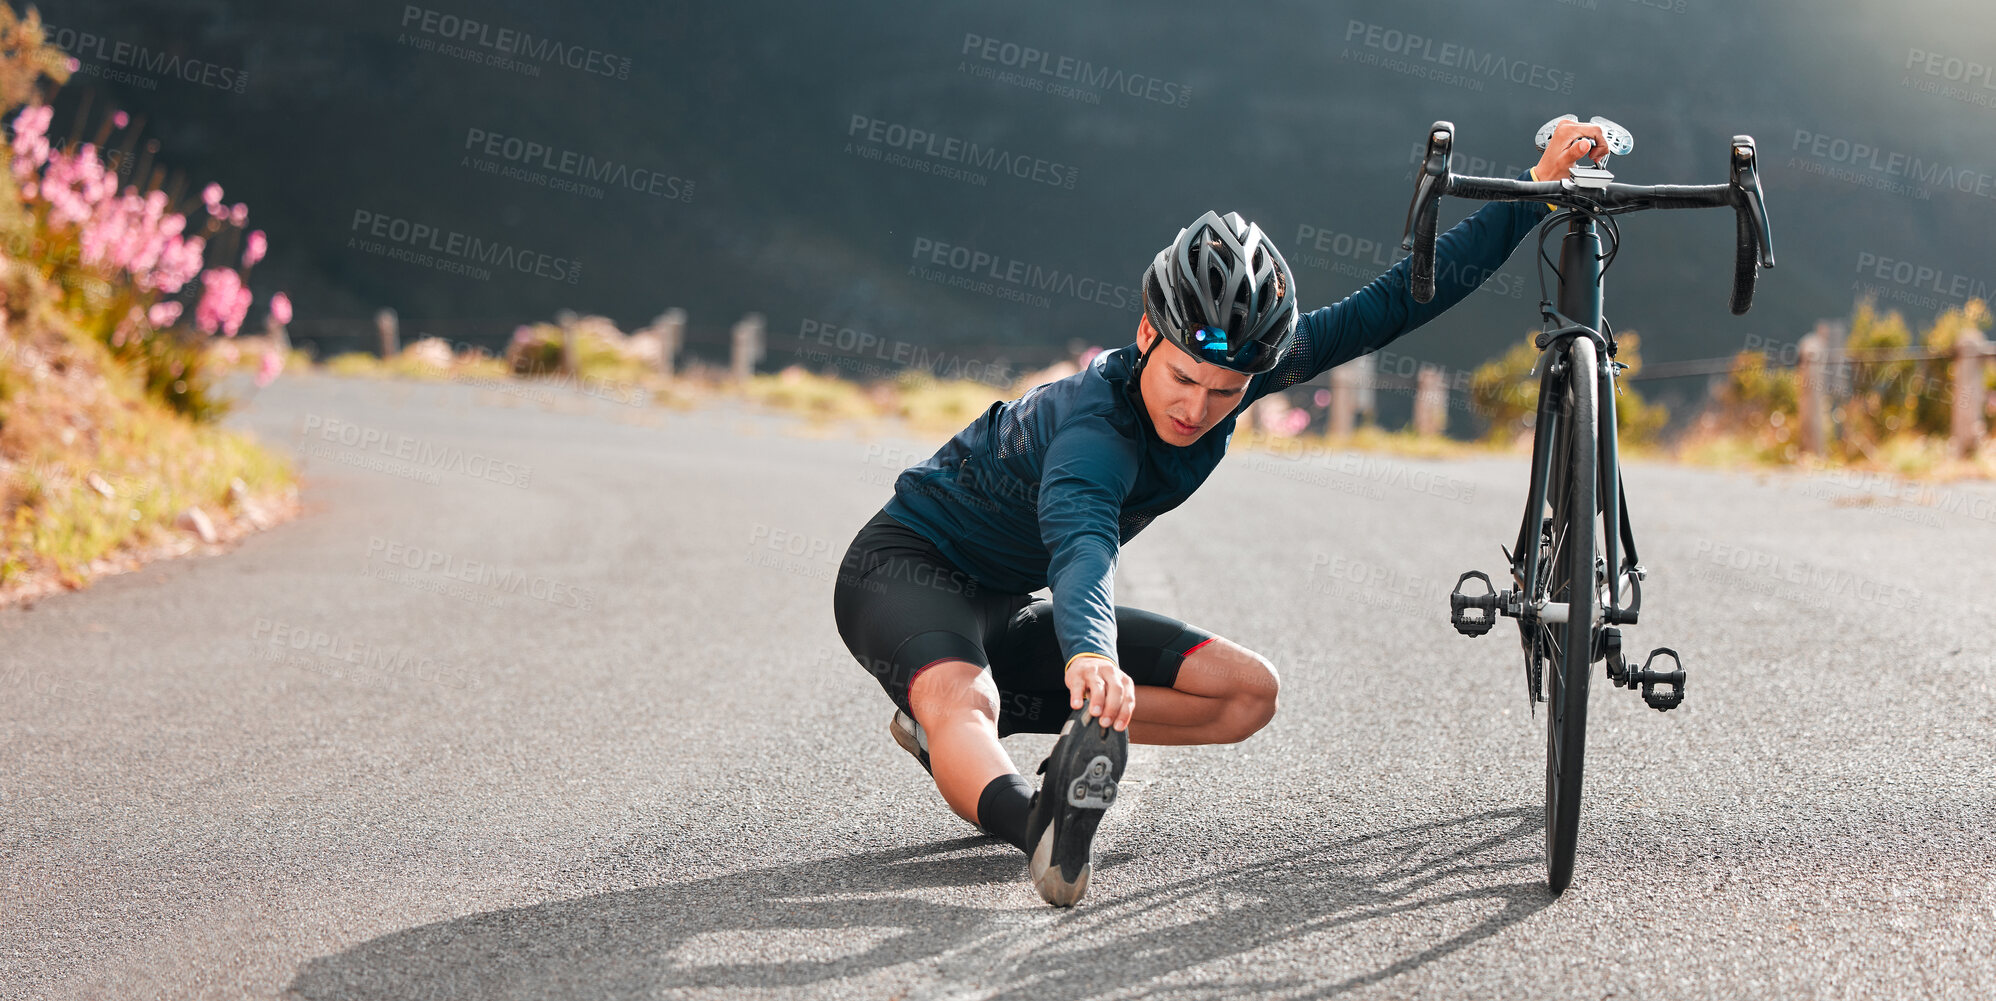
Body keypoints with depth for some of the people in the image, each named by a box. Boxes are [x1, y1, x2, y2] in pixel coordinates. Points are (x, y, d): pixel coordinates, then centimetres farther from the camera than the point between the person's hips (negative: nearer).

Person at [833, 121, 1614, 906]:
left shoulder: (1239, 368, -13)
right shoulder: (1095, 428, -35)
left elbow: (1390, 305, -7)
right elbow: (1082, 543, -55)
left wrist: (1537, 190, -8)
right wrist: (1090, 657, -76)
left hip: (1005, 607, 8)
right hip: (907, 572, -8)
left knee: (1248, 692, -2)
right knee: (960, 702, -40)